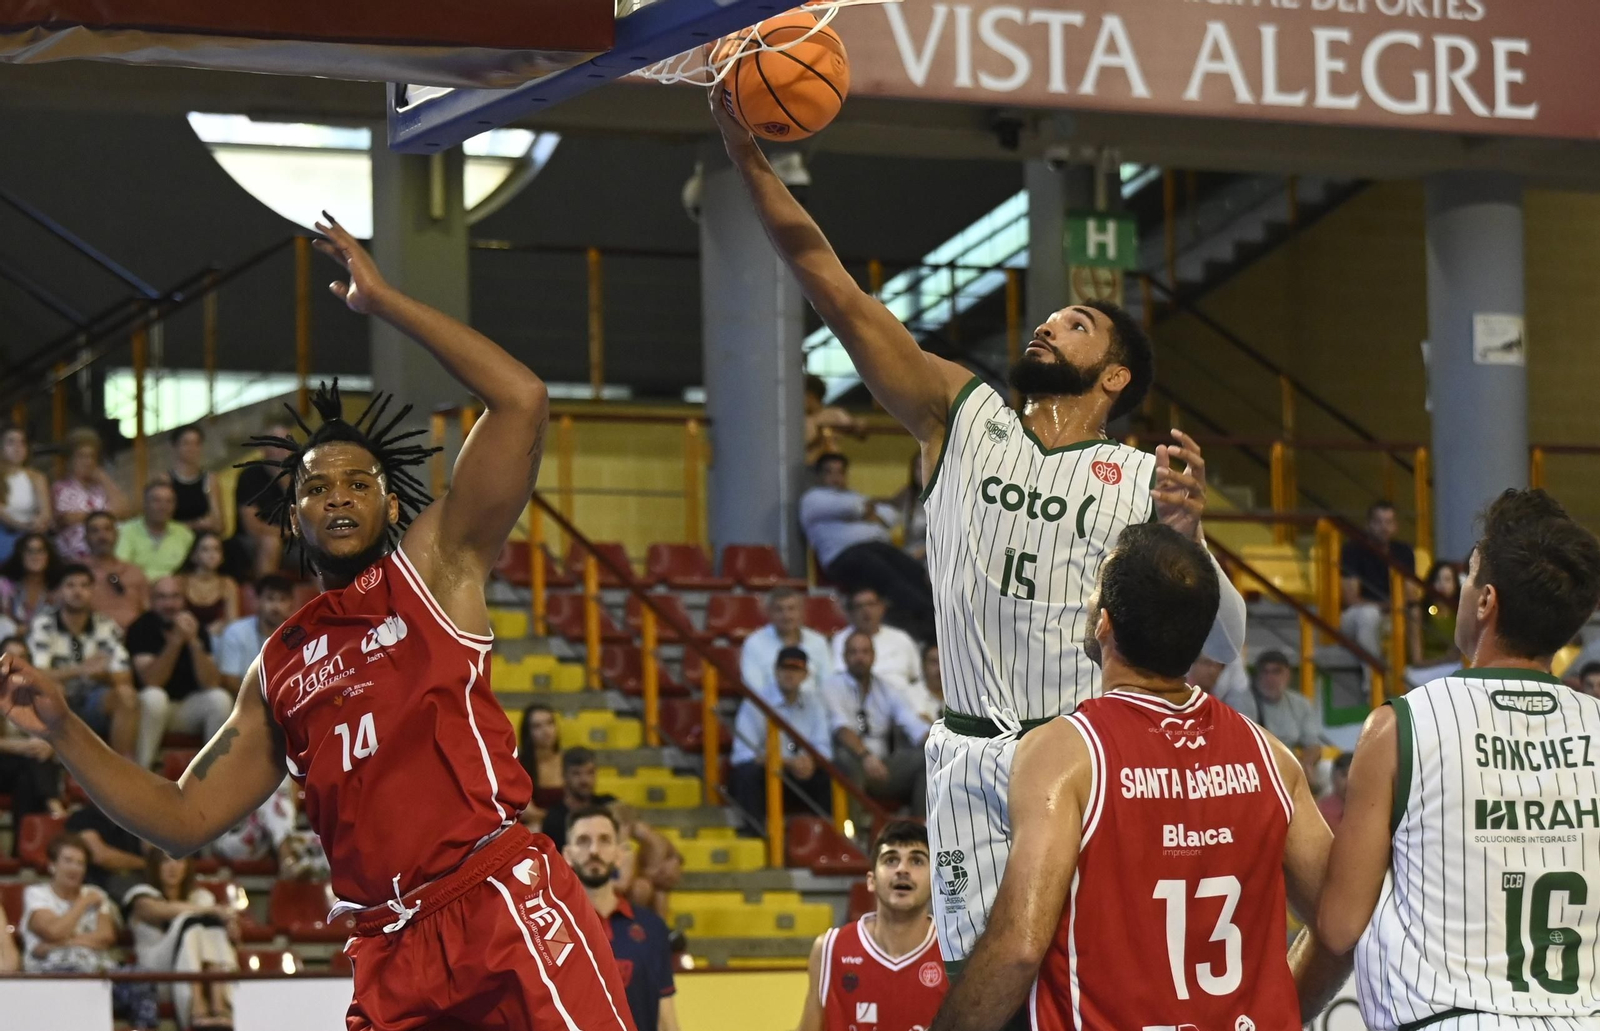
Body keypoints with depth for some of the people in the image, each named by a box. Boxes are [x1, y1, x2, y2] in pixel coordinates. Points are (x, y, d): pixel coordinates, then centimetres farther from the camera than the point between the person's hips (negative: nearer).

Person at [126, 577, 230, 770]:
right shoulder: (141, 628, -12)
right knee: (154, 697, -35)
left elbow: (211, 683, -14)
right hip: (154, 709, -3)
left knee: (220, 698, -25)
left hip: (189, 707, 3)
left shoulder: (196, 628, -4)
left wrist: (194, 642, -27)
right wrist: (176, 641, -32)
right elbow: (151, 681, -24)